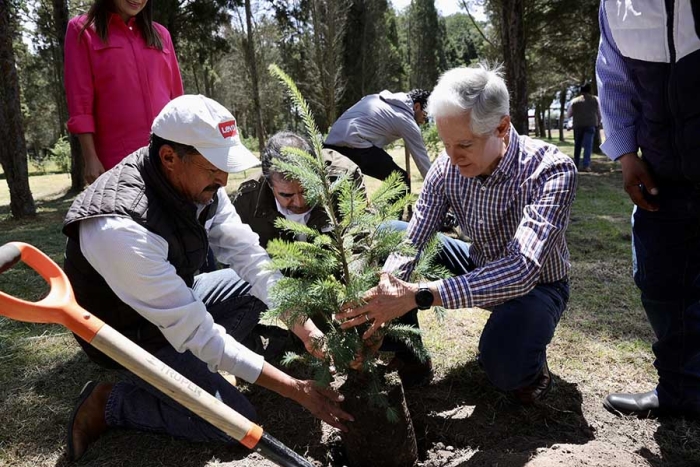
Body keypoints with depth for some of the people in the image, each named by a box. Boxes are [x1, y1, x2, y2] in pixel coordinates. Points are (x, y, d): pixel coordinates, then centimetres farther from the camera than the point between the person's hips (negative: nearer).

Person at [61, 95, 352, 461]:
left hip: (177, 303, 7)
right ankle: (109, 403, 1)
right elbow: (195, 332, -34)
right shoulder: (121, 228, -38)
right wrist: (294, 389, -30)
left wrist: (306, 330, -19)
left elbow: (249, 256, -10)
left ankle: (198, 366, 4)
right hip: (133, 336, -7)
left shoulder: (197, 182, -15)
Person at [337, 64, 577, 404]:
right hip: (478, 268, 5)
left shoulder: (552, 170, -32)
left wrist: (418, 295, -51)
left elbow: (522, 269, -43)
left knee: (502, 362, -37)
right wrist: (379, 304, -35)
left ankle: (531, 366, 2)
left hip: (536, 285, -4)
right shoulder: (447, 167, -17)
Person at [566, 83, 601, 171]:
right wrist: (598, 123, 27)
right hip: (590, 125, -1)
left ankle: (576, 164, 17)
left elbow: (568, 115, 10)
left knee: (577, 145, 13)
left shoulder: (575, 101, 6)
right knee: (588, 145, -5)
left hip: (578, 125, 1)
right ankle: (586, 165, -16)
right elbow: (599, 113, 12)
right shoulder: (595, 99, 7)